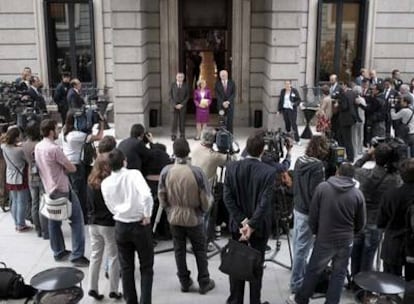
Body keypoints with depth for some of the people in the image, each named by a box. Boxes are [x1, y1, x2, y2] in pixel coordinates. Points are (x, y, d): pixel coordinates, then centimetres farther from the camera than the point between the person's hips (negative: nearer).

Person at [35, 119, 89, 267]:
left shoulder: (37, 147, 5)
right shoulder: (54, 149, -22)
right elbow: (72, 168, -17)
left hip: (49, 189, 9)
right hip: (63, 190, -9)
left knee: (54, 222, 15)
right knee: (77, 220, -1)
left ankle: (58, 252, 26)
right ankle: (77, 256, -2)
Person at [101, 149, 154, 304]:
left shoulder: (105, 183, -1)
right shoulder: (134, 174, -14)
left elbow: (111, 208, 3)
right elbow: (146, 195, -28)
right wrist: (147, 215, -17)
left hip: (121, 226, 3)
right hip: (140, 225, -3)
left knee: (126, 268, 16)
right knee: (146, 267, 11)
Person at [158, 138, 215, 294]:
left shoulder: (166, 171, -14)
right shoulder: (197, 172, -22)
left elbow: (161, 196, -3)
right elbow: (206, 199, -13)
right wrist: (204, 210, 8)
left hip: (174, 217, 2)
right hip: (194, 218, -2)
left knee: (179, 250, 17)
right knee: (200, 251, 14)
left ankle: (184, 282, 29)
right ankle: (204, 283, 24)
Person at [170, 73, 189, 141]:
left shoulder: (185, 86, 4)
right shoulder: (173, 85, 3)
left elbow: (187, 96, 2)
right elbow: (171, 96, 3)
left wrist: (182, 104, -8)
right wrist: (174, 105, -8)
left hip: (182, 106, 0)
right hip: (174, 105, 0)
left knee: (182, 121, 1)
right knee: (174, 120, -4)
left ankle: (182, 135, 9)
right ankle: (173, 135, 2)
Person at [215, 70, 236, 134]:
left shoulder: (232, 83, 4)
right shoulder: (217, 84, 3)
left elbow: (234, 94, -1)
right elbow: (217, 95, -2)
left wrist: (228, 102, -13)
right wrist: (223, 103, -13)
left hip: (230, 104, 0)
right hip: (221, 105, 0)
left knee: (230, 120, -3)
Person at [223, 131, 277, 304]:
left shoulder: (231, 168, -9)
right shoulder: (269, 172, -18)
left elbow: (227, 198, -11)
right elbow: (264, 203, -23)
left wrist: (242, 221, -11)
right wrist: (252, 225, -19)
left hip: (237, 224, 2)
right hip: (259, 225, -2)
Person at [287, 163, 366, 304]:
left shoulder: (322, 187, -10)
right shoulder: (358, 194, -6)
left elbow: (313, 215, -5)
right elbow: (360, 223, 4)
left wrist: (316, 232, 12)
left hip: (324, 239, -1)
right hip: (345, 241, 1)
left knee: (313, 271, 13)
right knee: (339, 274, 14)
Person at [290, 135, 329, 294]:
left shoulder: (299, 161, 3)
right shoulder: (318, 165, -20)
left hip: (297, 208, 8)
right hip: (309, 212, -8)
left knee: (298, 246, 18)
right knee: (302, 248, 1)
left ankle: (300, 275, 34)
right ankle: (297, 283, 10)